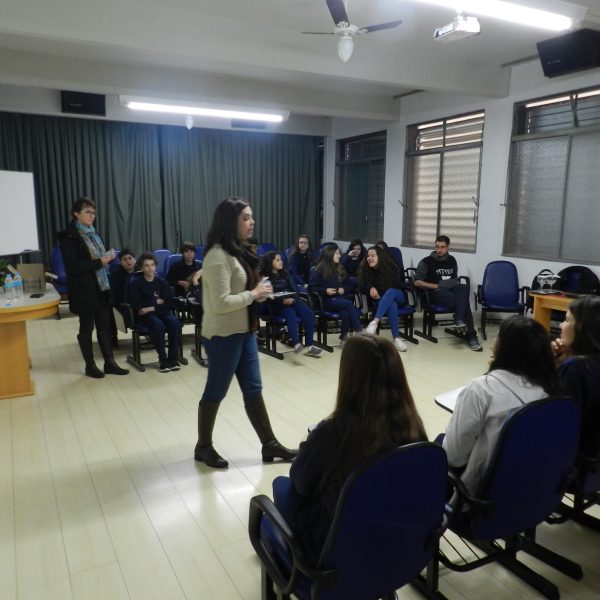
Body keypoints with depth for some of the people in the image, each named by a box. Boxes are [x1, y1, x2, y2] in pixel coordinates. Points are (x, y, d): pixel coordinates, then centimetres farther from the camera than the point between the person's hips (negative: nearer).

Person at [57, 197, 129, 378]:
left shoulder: (93, 232, 10)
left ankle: (109, 363, 17)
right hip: (85, 291, -7)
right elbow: (73, 267, -19)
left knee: (104, 325, 10)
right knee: (86, 328, 5)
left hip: (102, 287, 7)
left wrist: (107, 257, 0)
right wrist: (99, 262, -22)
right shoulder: (68, 236, -12)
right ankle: (90, 366, 17)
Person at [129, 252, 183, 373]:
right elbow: (136, 305, -9)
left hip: (161, 311, 3)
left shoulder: (162, 282, 7)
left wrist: (153, 308, -13)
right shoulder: (135, 283, 0)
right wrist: (156, 301, -5)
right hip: (145, 314, -3)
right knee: (159, 326, -34)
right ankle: (162, 359, -19)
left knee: (175, 323, -28)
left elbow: (169, 304, 2)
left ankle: (173, 358, -19)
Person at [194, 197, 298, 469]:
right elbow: (221, 303, -25)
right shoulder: (218, 256, -20)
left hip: (244, 332, 9)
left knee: (253, 389, 14)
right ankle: (203, 447, 27)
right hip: (223, 335, -9)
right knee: (215, 392, 7)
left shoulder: (237, 251, 10)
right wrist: (254, 294, -16)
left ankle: (269, 445, 24)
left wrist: (259, 291, 2)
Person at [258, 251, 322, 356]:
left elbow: (294, 289, 12)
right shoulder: (265, 276, 0)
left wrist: (292, 299, -9)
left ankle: (309, 345, -26)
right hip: (276, 304, -5)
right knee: (291, 314, -36)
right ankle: (297, 344, -47)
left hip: (291, 300, 5)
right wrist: (283, 300, -24)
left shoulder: (285, 273, 19)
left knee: (308, 313, -21)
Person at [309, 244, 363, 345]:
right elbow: (311, 287, -3)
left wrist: (344, 289, 1)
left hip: (340, 299, 4)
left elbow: (349, 285, 24)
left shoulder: (340, 269, 20)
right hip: (327, 301, -4)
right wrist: (325, 290, -17)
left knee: (345, 313, -33)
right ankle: (359, 332, -30)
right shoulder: (318, 270, 1)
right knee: (349, 304, -32)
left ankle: (344, 337, -21)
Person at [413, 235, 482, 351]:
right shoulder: (427, 262, 1)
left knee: (464, 288, -33)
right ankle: (471, 336, -29)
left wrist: (454, 284, 6)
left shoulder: (452, 260, 18)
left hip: (452, 290, 5)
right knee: (464, 301, -31)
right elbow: (417, 282, -5)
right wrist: (436, 286, -9)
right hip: (436, 293, -4)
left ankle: (459, 321, -41)